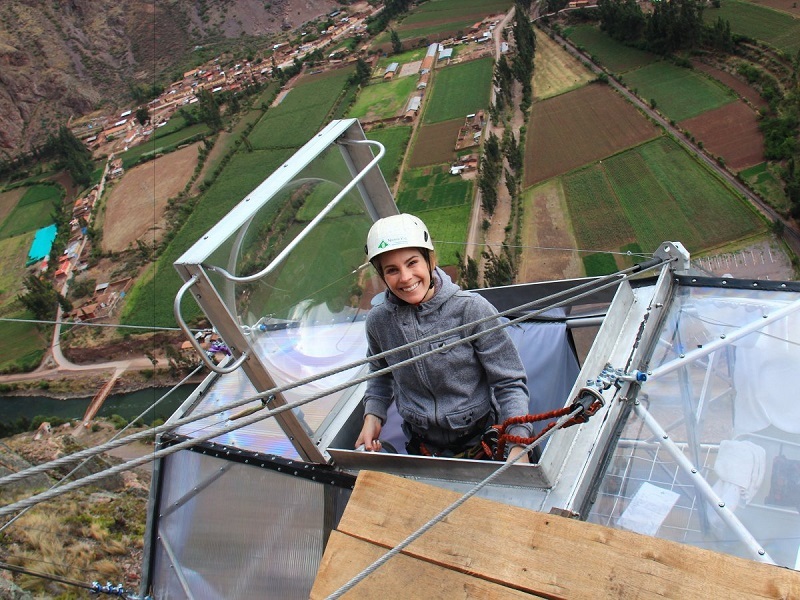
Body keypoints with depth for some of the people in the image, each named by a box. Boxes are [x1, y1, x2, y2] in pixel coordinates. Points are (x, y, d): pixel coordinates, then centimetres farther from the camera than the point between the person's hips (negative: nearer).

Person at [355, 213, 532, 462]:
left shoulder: (472, 309, -20)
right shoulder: (378, 321, -8)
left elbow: (510, 383, -15)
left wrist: (518, 445, -27)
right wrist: (372, 415, -4)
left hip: (481, 442, -2)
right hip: (421, 447, 3)